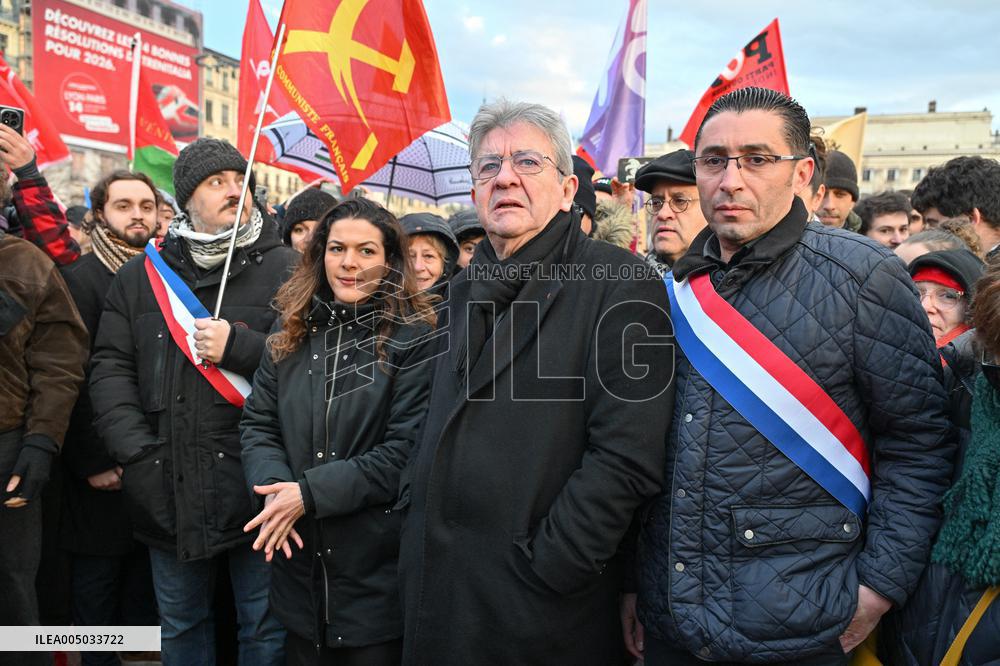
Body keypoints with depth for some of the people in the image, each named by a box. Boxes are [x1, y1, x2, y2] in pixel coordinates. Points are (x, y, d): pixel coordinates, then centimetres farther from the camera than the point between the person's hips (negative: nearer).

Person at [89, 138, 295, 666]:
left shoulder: (285, 268, -1)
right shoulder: (140, 275, 9)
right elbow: (110, 368, 5)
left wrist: (237, 346, -17)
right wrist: (137, 453, -6)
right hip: (169, 489, 4)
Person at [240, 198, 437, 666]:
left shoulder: (414, 339, -10)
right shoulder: (293, 334, 6)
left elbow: (408, 449, -16)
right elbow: (257, 423, 6)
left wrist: (311, 492, -19)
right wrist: (273, 486, -14)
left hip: (378, 566, -4)